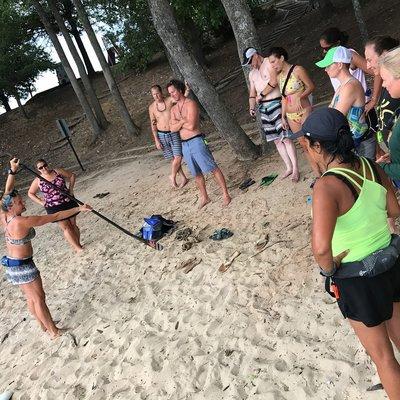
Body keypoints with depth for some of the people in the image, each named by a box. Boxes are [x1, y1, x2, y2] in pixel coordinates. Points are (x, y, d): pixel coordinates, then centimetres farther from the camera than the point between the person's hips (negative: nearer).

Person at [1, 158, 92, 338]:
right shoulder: (24, 222, -28)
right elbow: (55, 217, -26)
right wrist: (78, 209, -21)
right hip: (23, 266, -9)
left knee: (31, 297, 21)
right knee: (39, 298, 4)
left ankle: (44, 326, 37)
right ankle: (54, 332, 16)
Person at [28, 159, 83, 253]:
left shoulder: (58, 171, -3)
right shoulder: (38, 181, -4)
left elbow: (72, 175, 8)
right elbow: (30, 193, 8)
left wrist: (70, 189, -1)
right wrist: (41, 202, -2)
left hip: (68, 202, 1)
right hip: (54, 208, -1)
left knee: (73, 225, 8)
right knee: (65, 228, 0)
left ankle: (78, 245, 22)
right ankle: (78, 248, 4)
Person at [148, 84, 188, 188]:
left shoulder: (170, 100, -7)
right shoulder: (152, 107, 0)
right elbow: (153, 125, 3)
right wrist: (156, 140, -1)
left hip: (174, 133, -2)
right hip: (162, 135, 2)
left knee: (178, 157, -11)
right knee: (173, 158, 9)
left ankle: (172, 176, 13)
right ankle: (184, 178, 24)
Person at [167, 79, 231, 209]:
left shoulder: (190, 104, -9)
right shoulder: (173, 109, 13)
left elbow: (191, 126, -20)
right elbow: (173, 129, 0)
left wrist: (177, 123, -5)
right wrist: (183, 121, -14)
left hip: (196, 141, -7)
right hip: (184, 144, 7)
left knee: (212, 168, -5)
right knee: (196, 173, 14)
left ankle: (225, 194, 0)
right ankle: (204, 197, 27)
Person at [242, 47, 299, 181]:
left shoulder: (269, 63, -5)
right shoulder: (252, 74, 20)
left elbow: (273, 81, -18)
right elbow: (252, 93, 20)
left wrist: (261, 94, -10)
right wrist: (251, 107, 5)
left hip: (276, 104, -8)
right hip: (263, 108, 8)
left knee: (285, 138, -10)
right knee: (277, 140, 8)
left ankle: (295, 169, -5)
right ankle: (289, 167, 16)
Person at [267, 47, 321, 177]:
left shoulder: (298, 70, -9)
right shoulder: (279, 77, 9)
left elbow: (311, 87, -8)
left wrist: (300, 97, -24)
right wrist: (283, 117, 13)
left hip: (304, 112, -6)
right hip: (291, 117, 6)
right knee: (304, 145, 9)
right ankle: (318, 175, 19)